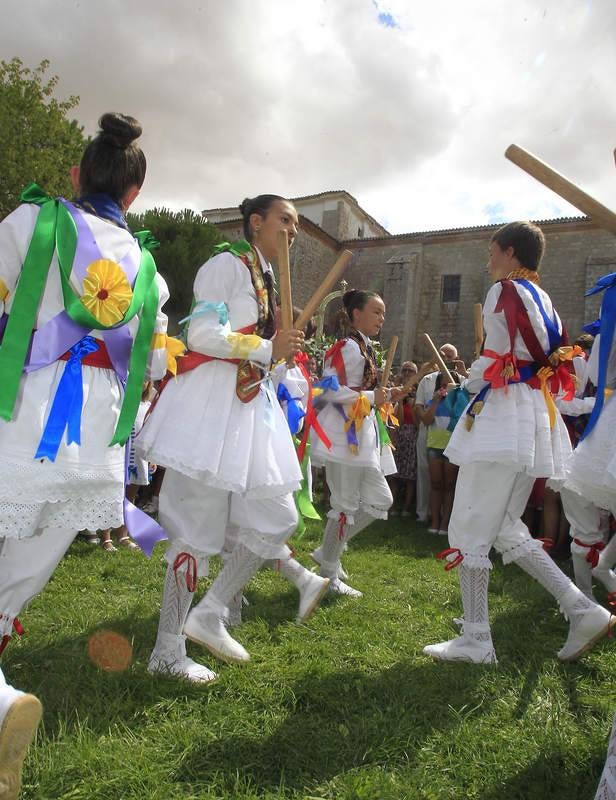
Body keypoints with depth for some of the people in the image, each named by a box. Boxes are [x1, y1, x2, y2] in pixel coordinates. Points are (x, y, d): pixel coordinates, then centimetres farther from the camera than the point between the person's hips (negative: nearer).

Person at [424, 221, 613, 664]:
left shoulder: (505, 290, -6)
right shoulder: (543, 299, 20)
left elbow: (499, 359, -13)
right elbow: (555, 359, 18)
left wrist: (474, 381, 5)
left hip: (502, 415, -9)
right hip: (537, 418, 9)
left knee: (470, 528, -2)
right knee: (505, 528, 16)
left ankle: (476, 639, 4)